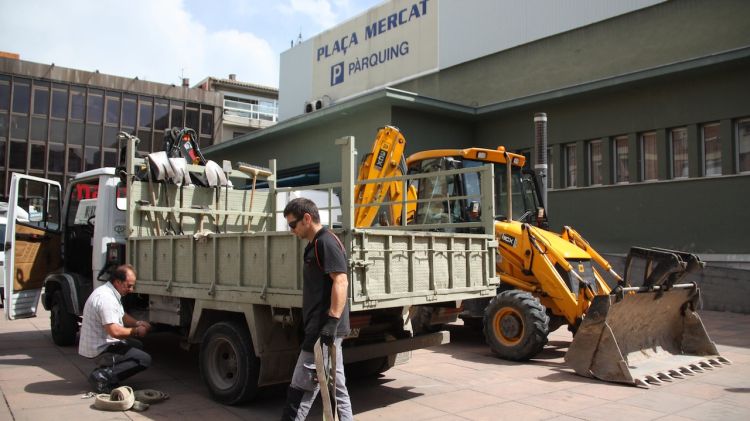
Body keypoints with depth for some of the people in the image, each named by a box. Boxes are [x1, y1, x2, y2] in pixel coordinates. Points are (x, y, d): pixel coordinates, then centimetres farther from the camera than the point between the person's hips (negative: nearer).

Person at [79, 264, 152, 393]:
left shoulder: (111, 293, 9)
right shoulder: (106, 298, -24)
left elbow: (122, 316, 20)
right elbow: (115, 331, -30)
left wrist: (137, 323, 1)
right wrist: (136, 331, -14)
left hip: (101, 343, 10)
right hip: (99, 350, -10)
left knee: (138, 346, 21)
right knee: (145, 359, -13)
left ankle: (104, 369, 9)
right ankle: (103, 376, -17)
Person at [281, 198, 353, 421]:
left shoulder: (326, 242, -13)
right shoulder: (315, 245, 18)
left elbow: (341, 281, -23)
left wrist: (331, 322, -27)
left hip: (325, 328, -10)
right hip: (327, 329, 10)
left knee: (302, 386, -4)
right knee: (336, 385, 14)